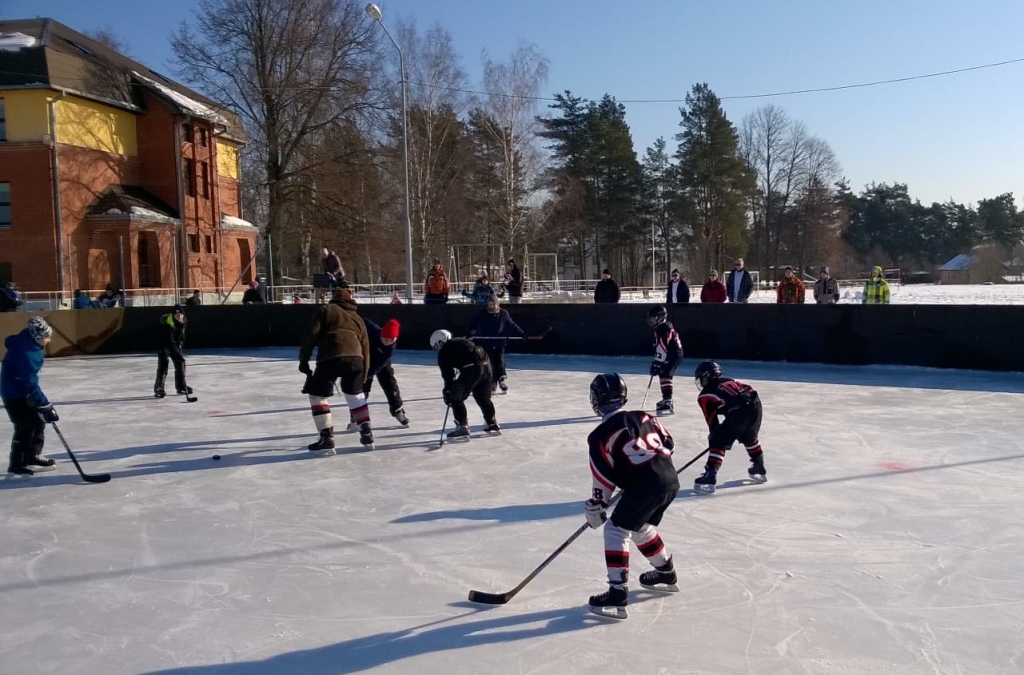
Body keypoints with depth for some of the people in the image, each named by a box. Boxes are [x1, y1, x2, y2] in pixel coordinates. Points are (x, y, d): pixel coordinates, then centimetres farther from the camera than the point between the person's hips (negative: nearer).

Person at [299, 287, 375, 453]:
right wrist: (363, 376, 30)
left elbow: (310, 334, 3)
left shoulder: (325, 309, 17)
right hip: (354, 358, 4)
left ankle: (327, 439, 7)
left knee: (318, 396, 11)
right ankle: (367, 435, 24)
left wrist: (304, 359, 6)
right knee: (356, 395, 25)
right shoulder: (357, 318, 29)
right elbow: (365, 349, 26)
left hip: (330, 358, -4)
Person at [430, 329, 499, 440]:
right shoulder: (460, 341, 29)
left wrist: (447, 392, 13)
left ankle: (463, 428, -1)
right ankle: (492, 424, 39)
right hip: (486, 363, 8)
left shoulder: (443, 352, 8)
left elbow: (447, 374, 5)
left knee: (456, 398, 4)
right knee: (483, 396, 27)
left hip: (472, 368, -8)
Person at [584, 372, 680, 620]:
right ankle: (666, 573, 42)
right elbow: (668, 443, 21)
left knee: (616, 529, 1)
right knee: (641, 527, 28)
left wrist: (596, 507, 14)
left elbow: (603, 477, 1)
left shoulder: (601, 435, -1)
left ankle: (618, 594, -5)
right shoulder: (643, 417, 16)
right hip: (670, 480, 8)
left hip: (645, 487, -8)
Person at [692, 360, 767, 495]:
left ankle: (710, 477, -10)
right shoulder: (729, 381, 31)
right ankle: (759, 469, 44)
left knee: (718, 442, 1)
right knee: (749, 437, 33)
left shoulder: (705, 396, 13)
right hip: (755, 404, 7)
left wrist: (714, 436, 29)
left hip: (740, 412, -7)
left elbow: (712, 421, 13)